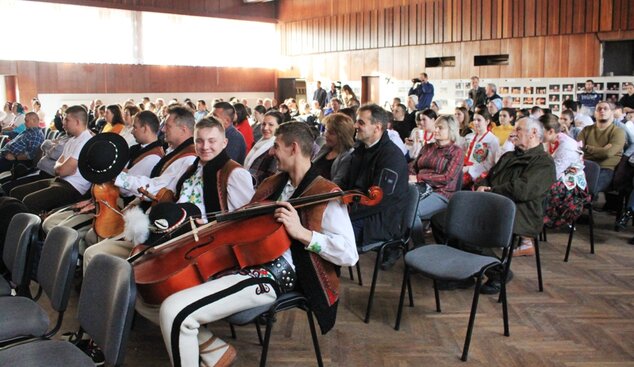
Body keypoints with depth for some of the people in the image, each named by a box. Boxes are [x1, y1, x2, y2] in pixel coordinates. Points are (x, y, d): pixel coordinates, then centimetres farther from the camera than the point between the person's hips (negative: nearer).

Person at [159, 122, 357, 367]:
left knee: (175, 312, -23)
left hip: (274, 274, -9)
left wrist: (301, 232, -24)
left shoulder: (326, 195, -7)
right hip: (244, 261, 9)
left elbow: (349, 255, -16)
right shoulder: (271, 184, 18)